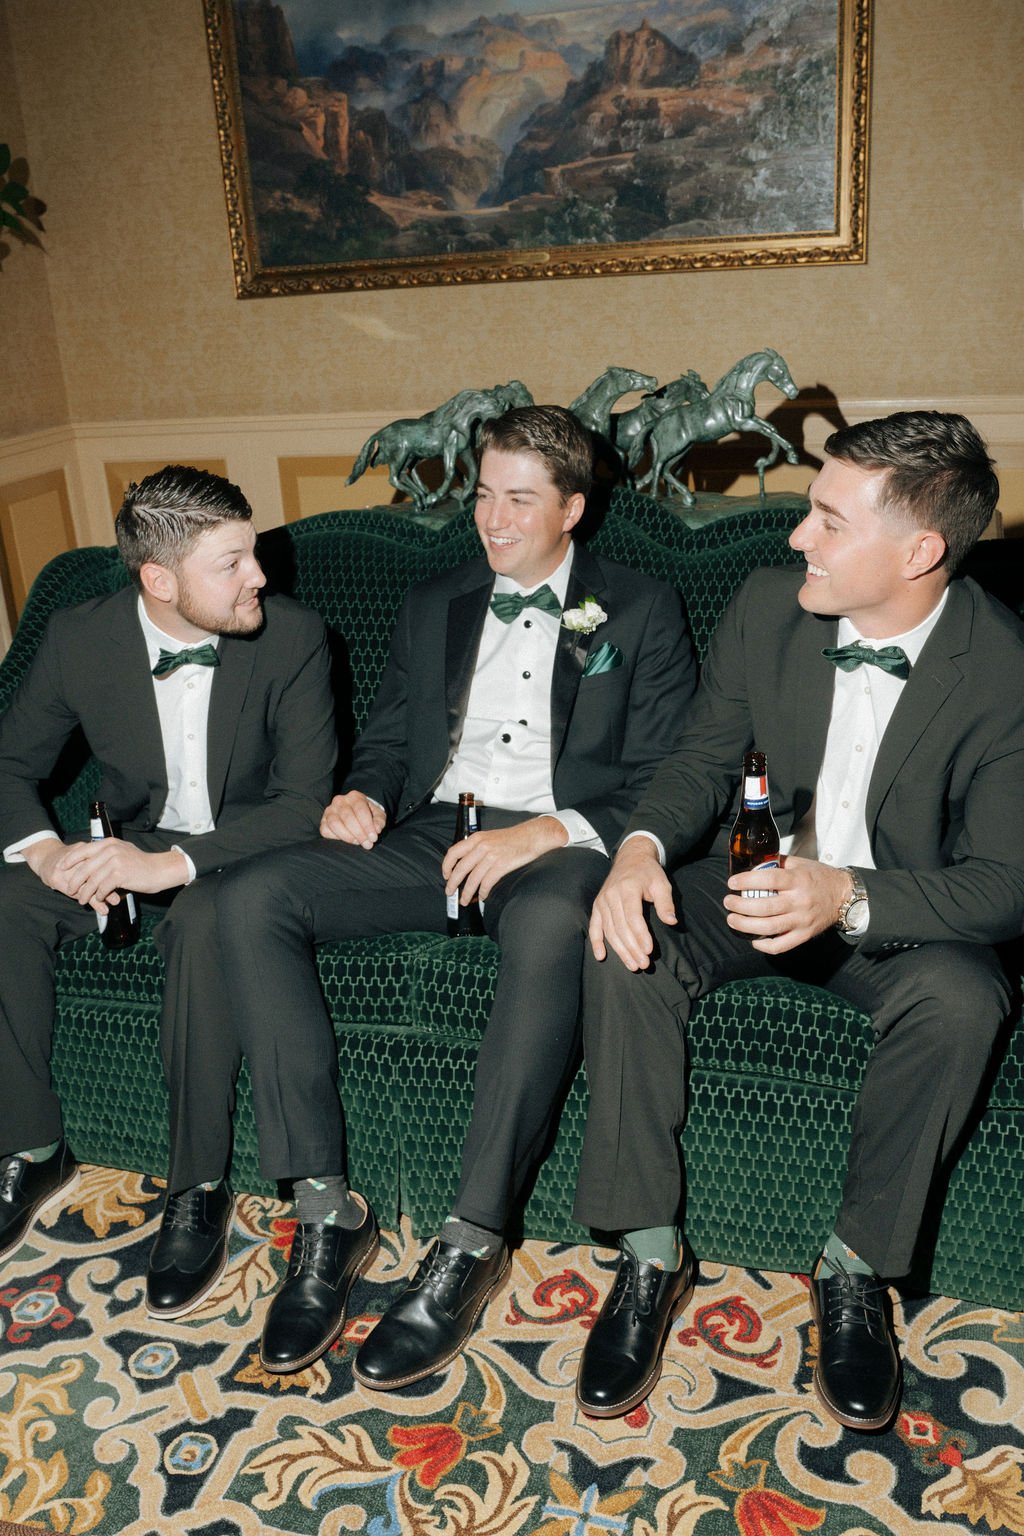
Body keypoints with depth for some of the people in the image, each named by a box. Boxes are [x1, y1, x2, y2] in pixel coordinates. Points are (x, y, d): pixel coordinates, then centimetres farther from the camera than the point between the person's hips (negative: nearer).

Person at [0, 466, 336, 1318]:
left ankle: (198, 1188, -20)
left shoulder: (293, 637, -16)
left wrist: (176, 862, -32)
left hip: (241, 859, -3)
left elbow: (306, 801, -20)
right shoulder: (80, 636, -8)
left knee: (207, 919, -36)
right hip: (132, 853, 4)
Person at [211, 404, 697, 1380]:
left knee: (551, 927, -41)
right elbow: (386, 740, 23)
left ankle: (471, 1242, -31)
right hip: (432, 836, 5)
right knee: (251, 898, -20)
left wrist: (546, 832, -17)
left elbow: (664, 784, -1)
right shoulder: (432, 607, 22)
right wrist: (364, 796, -2)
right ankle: (326, 1212, -20)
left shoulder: (639, 614, 8)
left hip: (560, 845, -4)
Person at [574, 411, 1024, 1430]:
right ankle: (650, 1255, -12)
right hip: (758, 879, 3)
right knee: (625, 945, -25)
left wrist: (848, 897, -38)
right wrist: (643, 845, -22)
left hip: (899, 915, -2)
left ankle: (855, 1268, -10)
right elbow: (706, 755, 0)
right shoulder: (767, 605, -9)